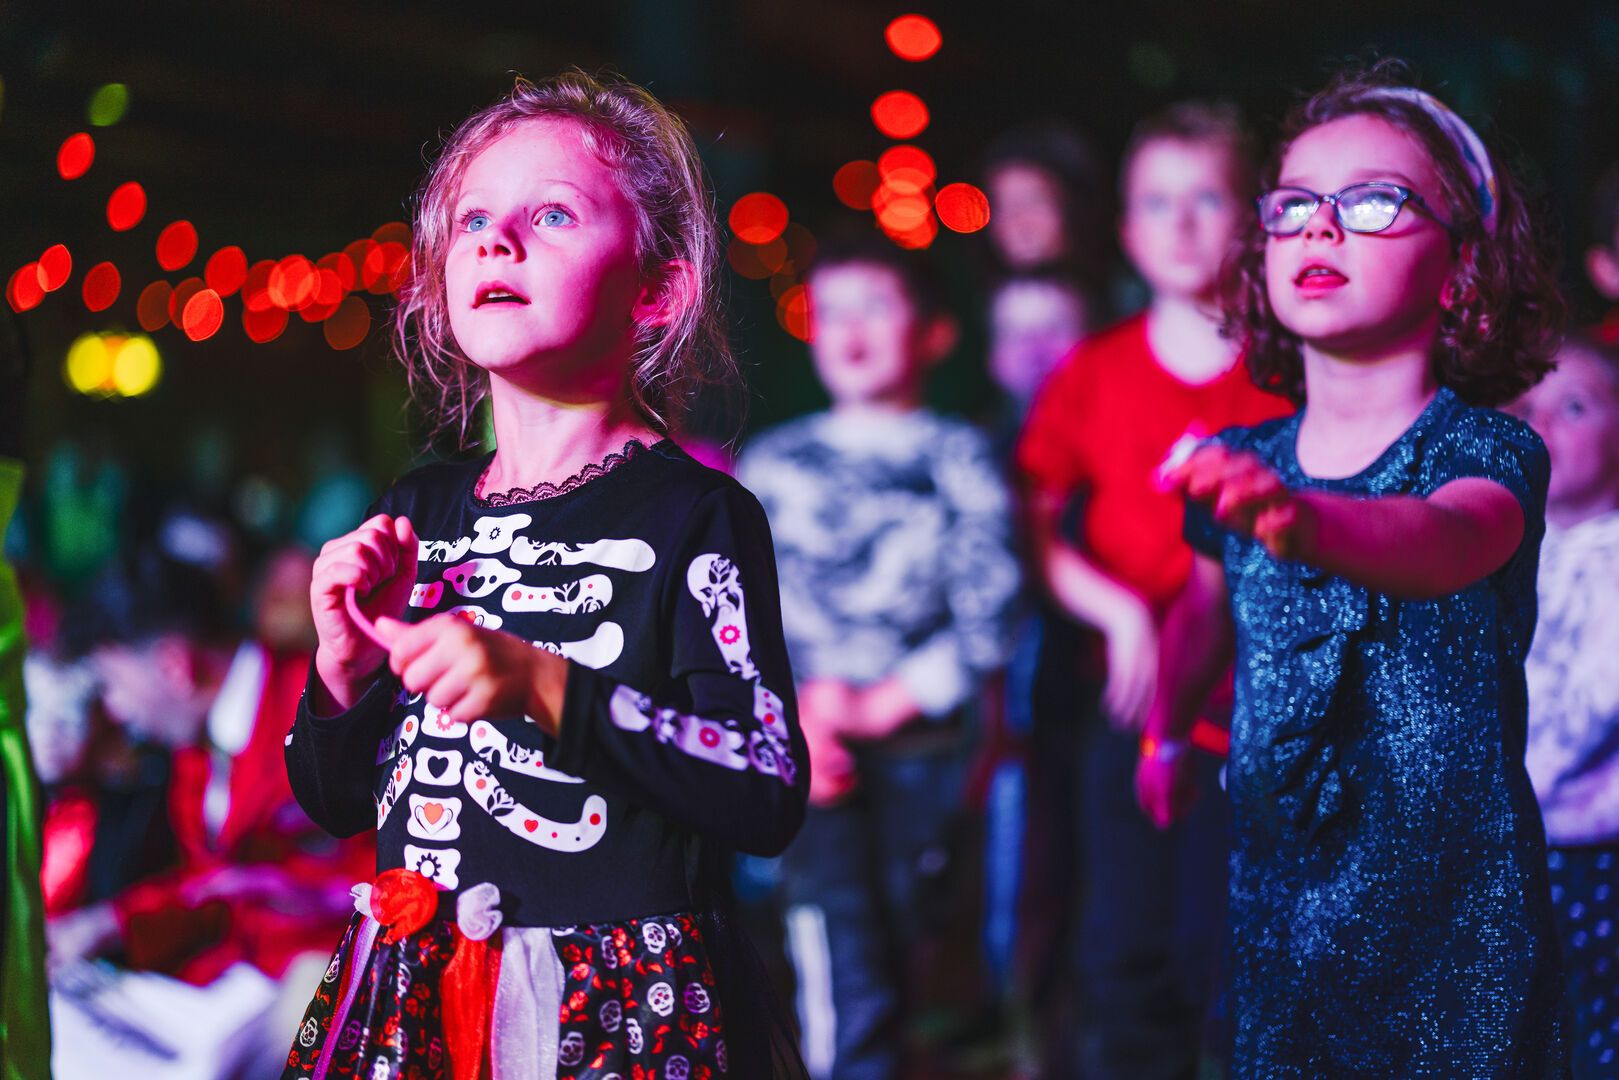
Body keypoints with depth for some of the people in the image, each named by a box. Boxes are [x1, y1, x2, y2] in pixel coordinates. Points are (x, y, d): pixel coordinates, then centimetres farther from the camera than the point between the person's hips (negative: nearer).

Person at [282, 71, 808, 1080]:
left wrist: (546, 688, -26)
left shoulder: (695, 513, -8)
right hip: (409, 999, 5)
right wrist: (347, 671, -7)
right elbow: (337, 800, 13)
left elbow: (769, 797, -18)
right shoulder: (421, 510, 8)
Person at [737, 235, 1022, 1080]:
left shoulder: (958, 458, 4)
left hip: (920, 748, 0)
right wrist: (785, 721, -9)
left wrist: (876, 709, -9)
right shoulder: (774, 462, 10)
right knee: (844, 983, -12)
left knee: (895, 958, 7)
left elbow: (988, 617, -4)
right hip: (808, 753, 0)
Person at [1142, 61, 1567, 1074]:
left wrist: (1302, 519, -56)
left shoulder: (1489, 451, -13)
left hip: (1450, 910, -4)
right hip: (1278, 897, 5)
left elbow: (1446, 540, -38)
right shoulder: (1243, 462, 3)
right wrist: (1166, 734, 30)